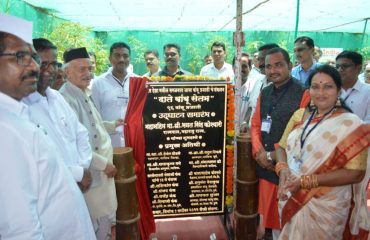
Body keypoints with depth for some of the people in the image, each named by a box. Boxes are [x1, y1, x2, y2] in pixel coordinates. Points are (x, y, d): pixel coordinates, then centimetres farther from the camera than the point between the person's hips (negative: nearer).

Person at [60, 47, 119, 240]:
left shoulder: (84, 93, 7)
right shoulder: (67, 99, -23)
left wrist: (112, 125, 23)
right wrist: (104, 163, -19)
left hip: (103, 162, 9)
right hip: (91, 170, -9)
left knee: (106, 214, 23)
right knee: (100, 219, 8)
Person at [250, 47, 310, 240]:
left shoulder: (303, 94, -12)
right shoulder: (264, 93, 10)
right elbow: (255, 125, 10)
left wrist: (273, 155, -12)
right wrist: (259, 152, -6)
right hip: (264, 165, 6)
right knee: (267, 211, 19)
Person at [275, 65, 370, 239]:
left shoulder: (351, 124, -13)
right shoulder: (300, 115, 2)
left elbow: (356, 172, -18)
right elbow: (282, 146, 6)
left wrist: (307, 181, -24)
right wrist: (282, 168, -15)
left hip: (326, 204, -4)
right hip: (291, 198, 5)